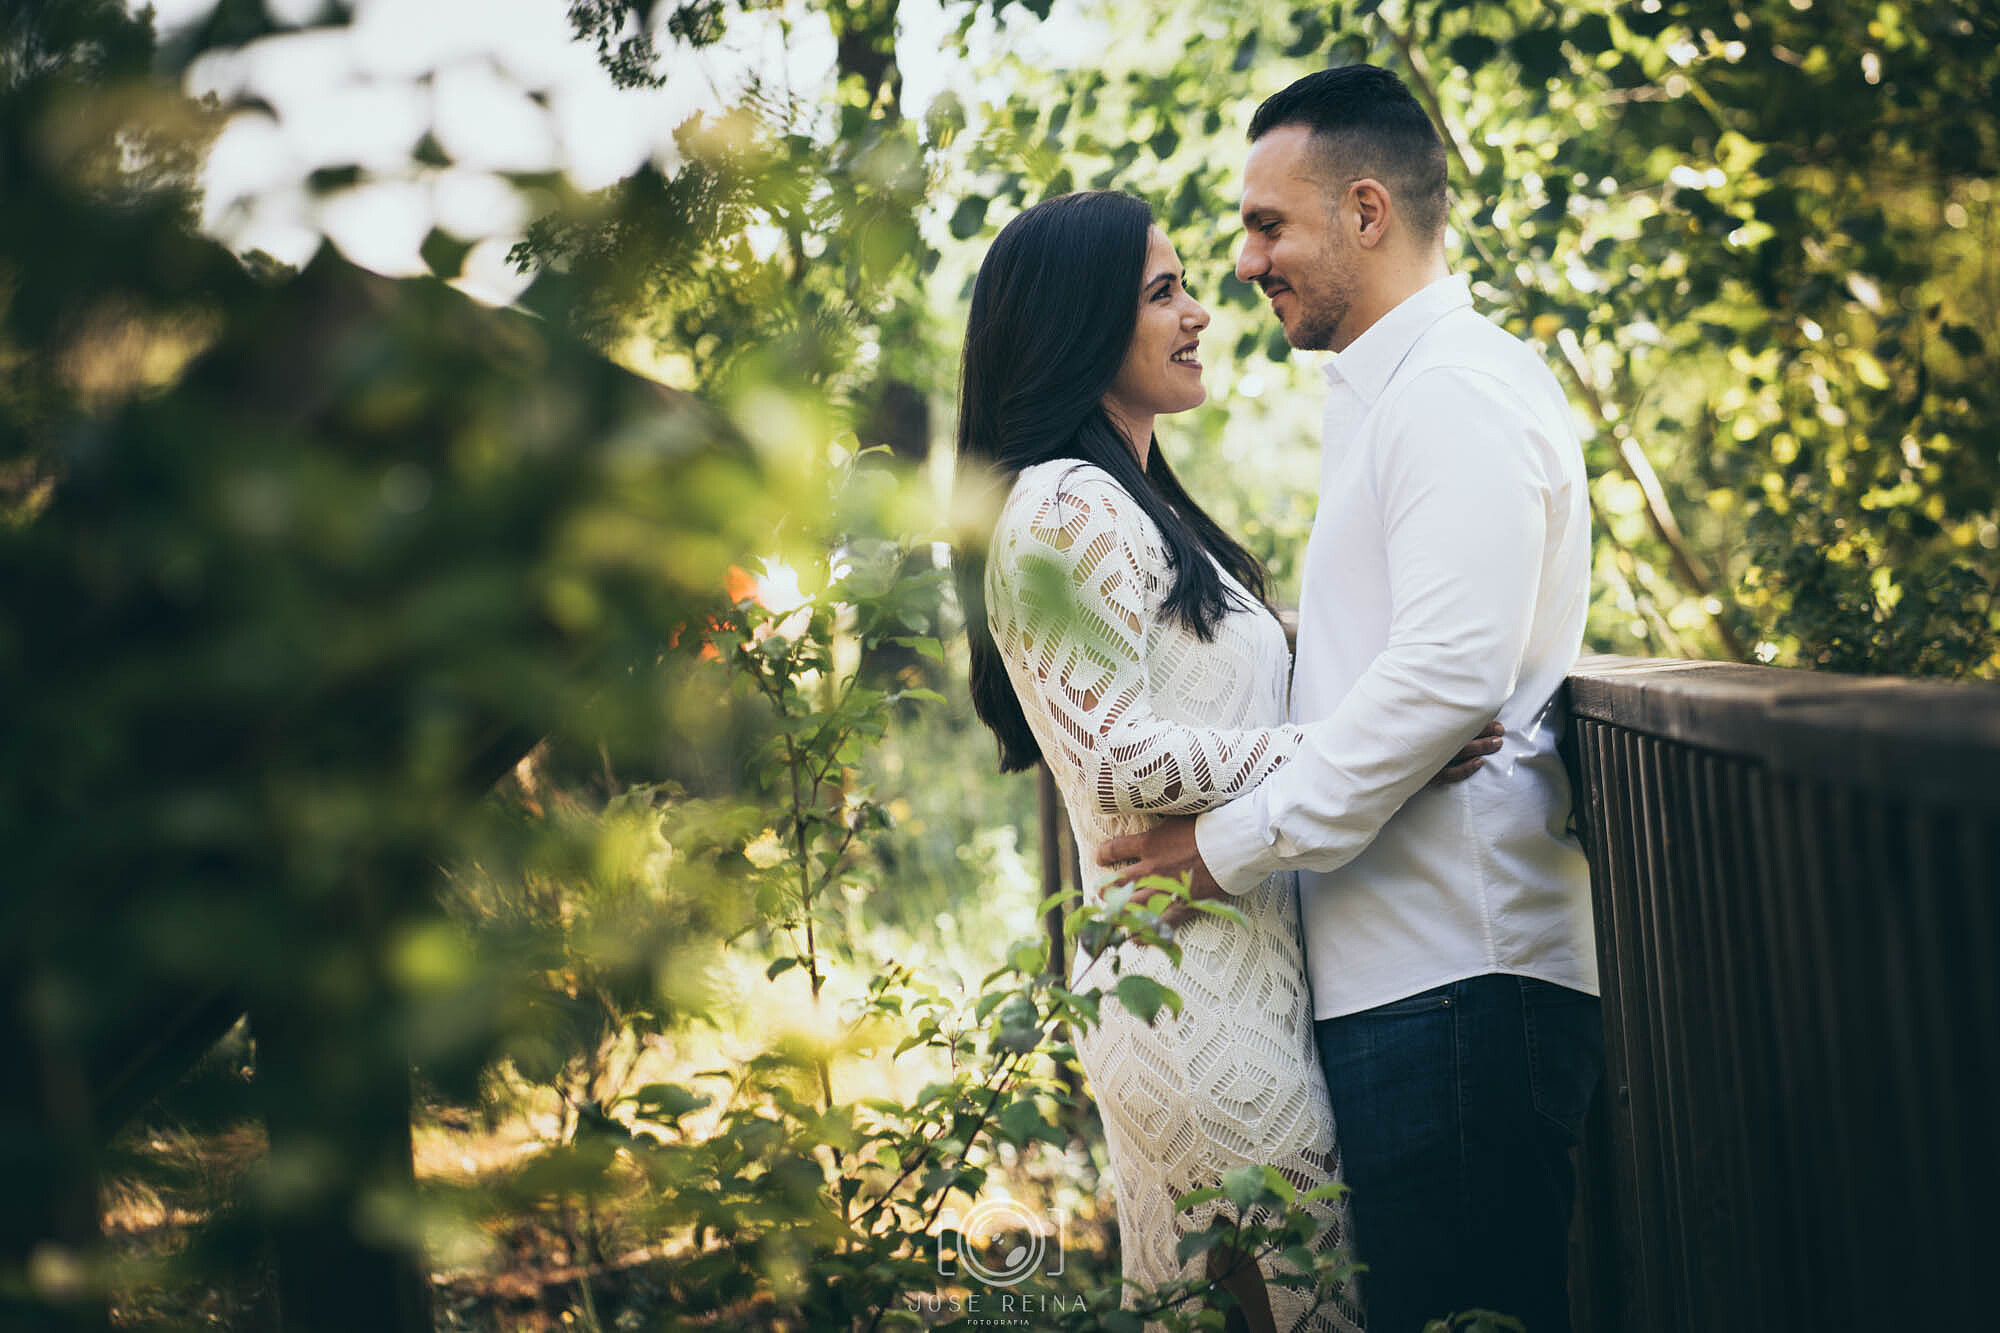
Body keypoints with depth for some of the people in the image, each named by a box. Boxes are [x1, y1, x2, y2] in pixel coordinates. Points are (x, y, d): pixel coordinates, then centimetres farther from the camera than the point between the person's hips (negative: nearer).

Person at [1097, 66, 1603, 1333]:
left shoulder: (1455, 387, -10)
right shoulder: (1394, 392, 23)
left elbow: (1450, 671, -21)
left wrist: (1238, 841, -14)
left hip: (1455, 977, -10)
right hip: (1407, 967, 10)